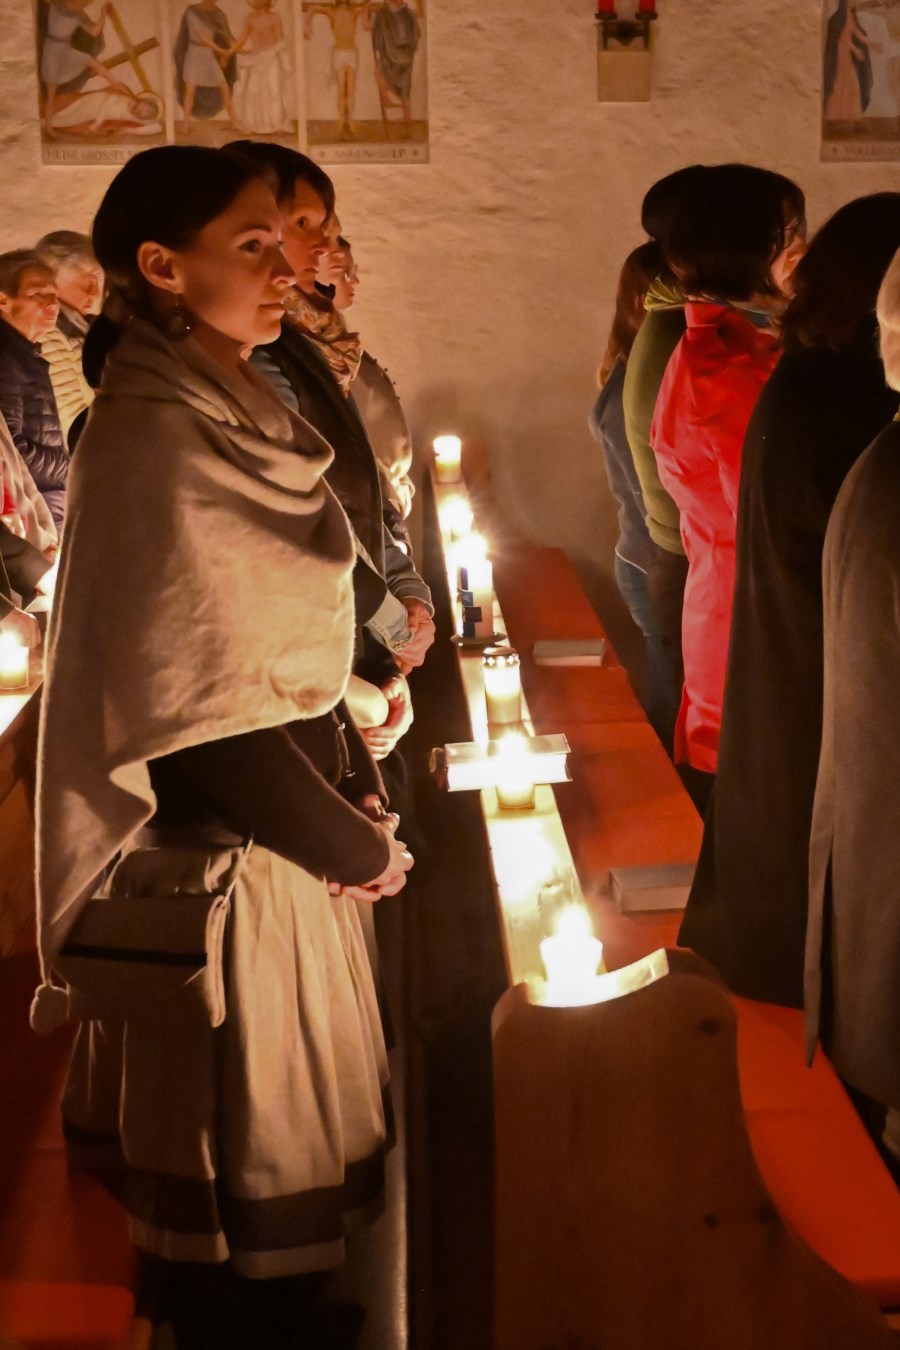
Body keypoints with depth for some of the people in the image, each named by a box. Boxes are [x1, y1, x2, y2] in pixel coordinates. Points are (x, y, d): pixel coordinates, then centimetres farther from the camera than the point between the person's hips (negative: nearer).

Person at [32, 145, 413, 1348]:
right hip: (222, 856, -9)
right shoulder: (155, 444, -22)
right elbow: (205, 720, -24)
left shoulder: (234, 413, 6)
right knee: (250, 1127, 9)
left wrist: (357, 795, 2)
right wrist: (363, 850, -12)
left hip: (276, 816, 9)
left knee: (281, 1109, 22)